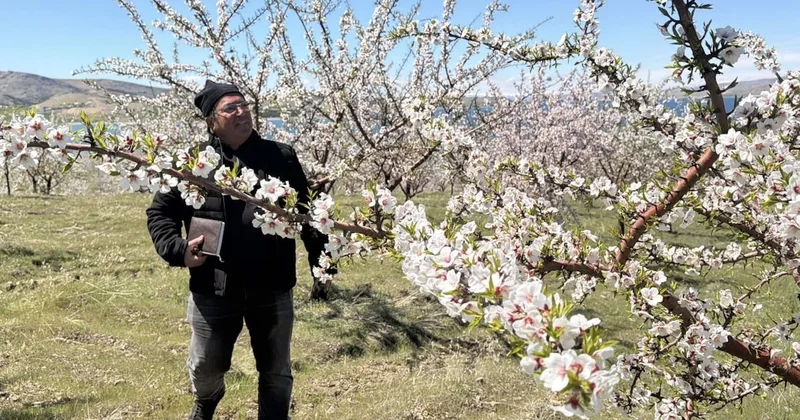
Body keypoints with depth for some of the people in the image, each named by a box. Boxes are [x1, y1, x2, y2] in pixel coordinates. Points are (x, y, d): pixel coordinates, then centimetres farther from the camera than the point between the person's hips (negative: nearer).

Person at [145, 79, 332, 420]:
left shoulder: (281, 158, 2)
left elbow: (307, 213, 5)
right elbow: (160, 212, 4)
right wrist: (178, 250, -13)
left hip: (273, 290, 0)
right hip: (213, 291, 1)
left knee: (276, 373, 12)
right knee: (205, 367, 21)